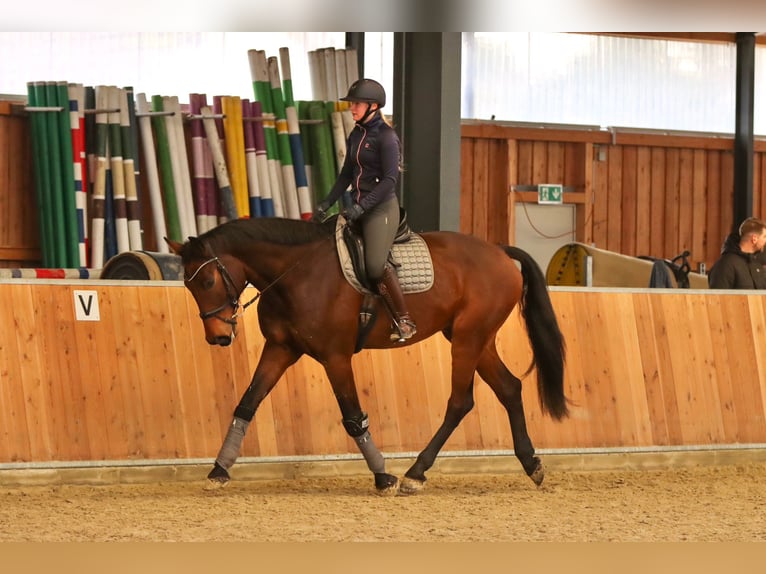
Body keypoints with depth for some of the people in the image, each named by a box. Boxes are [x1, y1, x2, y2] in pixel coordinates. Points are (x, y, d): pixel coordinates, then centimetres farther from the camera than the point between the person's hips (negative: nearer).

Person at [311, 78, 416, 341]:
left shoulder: (385, 136, -11)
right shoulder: (356, 135, 13)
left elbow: (390, 179, -17)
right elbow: (347, 175, 21)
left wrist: (361, 206, -22)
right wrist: (326, 204, 13)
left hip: (381, 208, -9)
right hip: (358, 209, 9)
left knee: (376, 265, -24)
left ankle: (405, 321, -14)